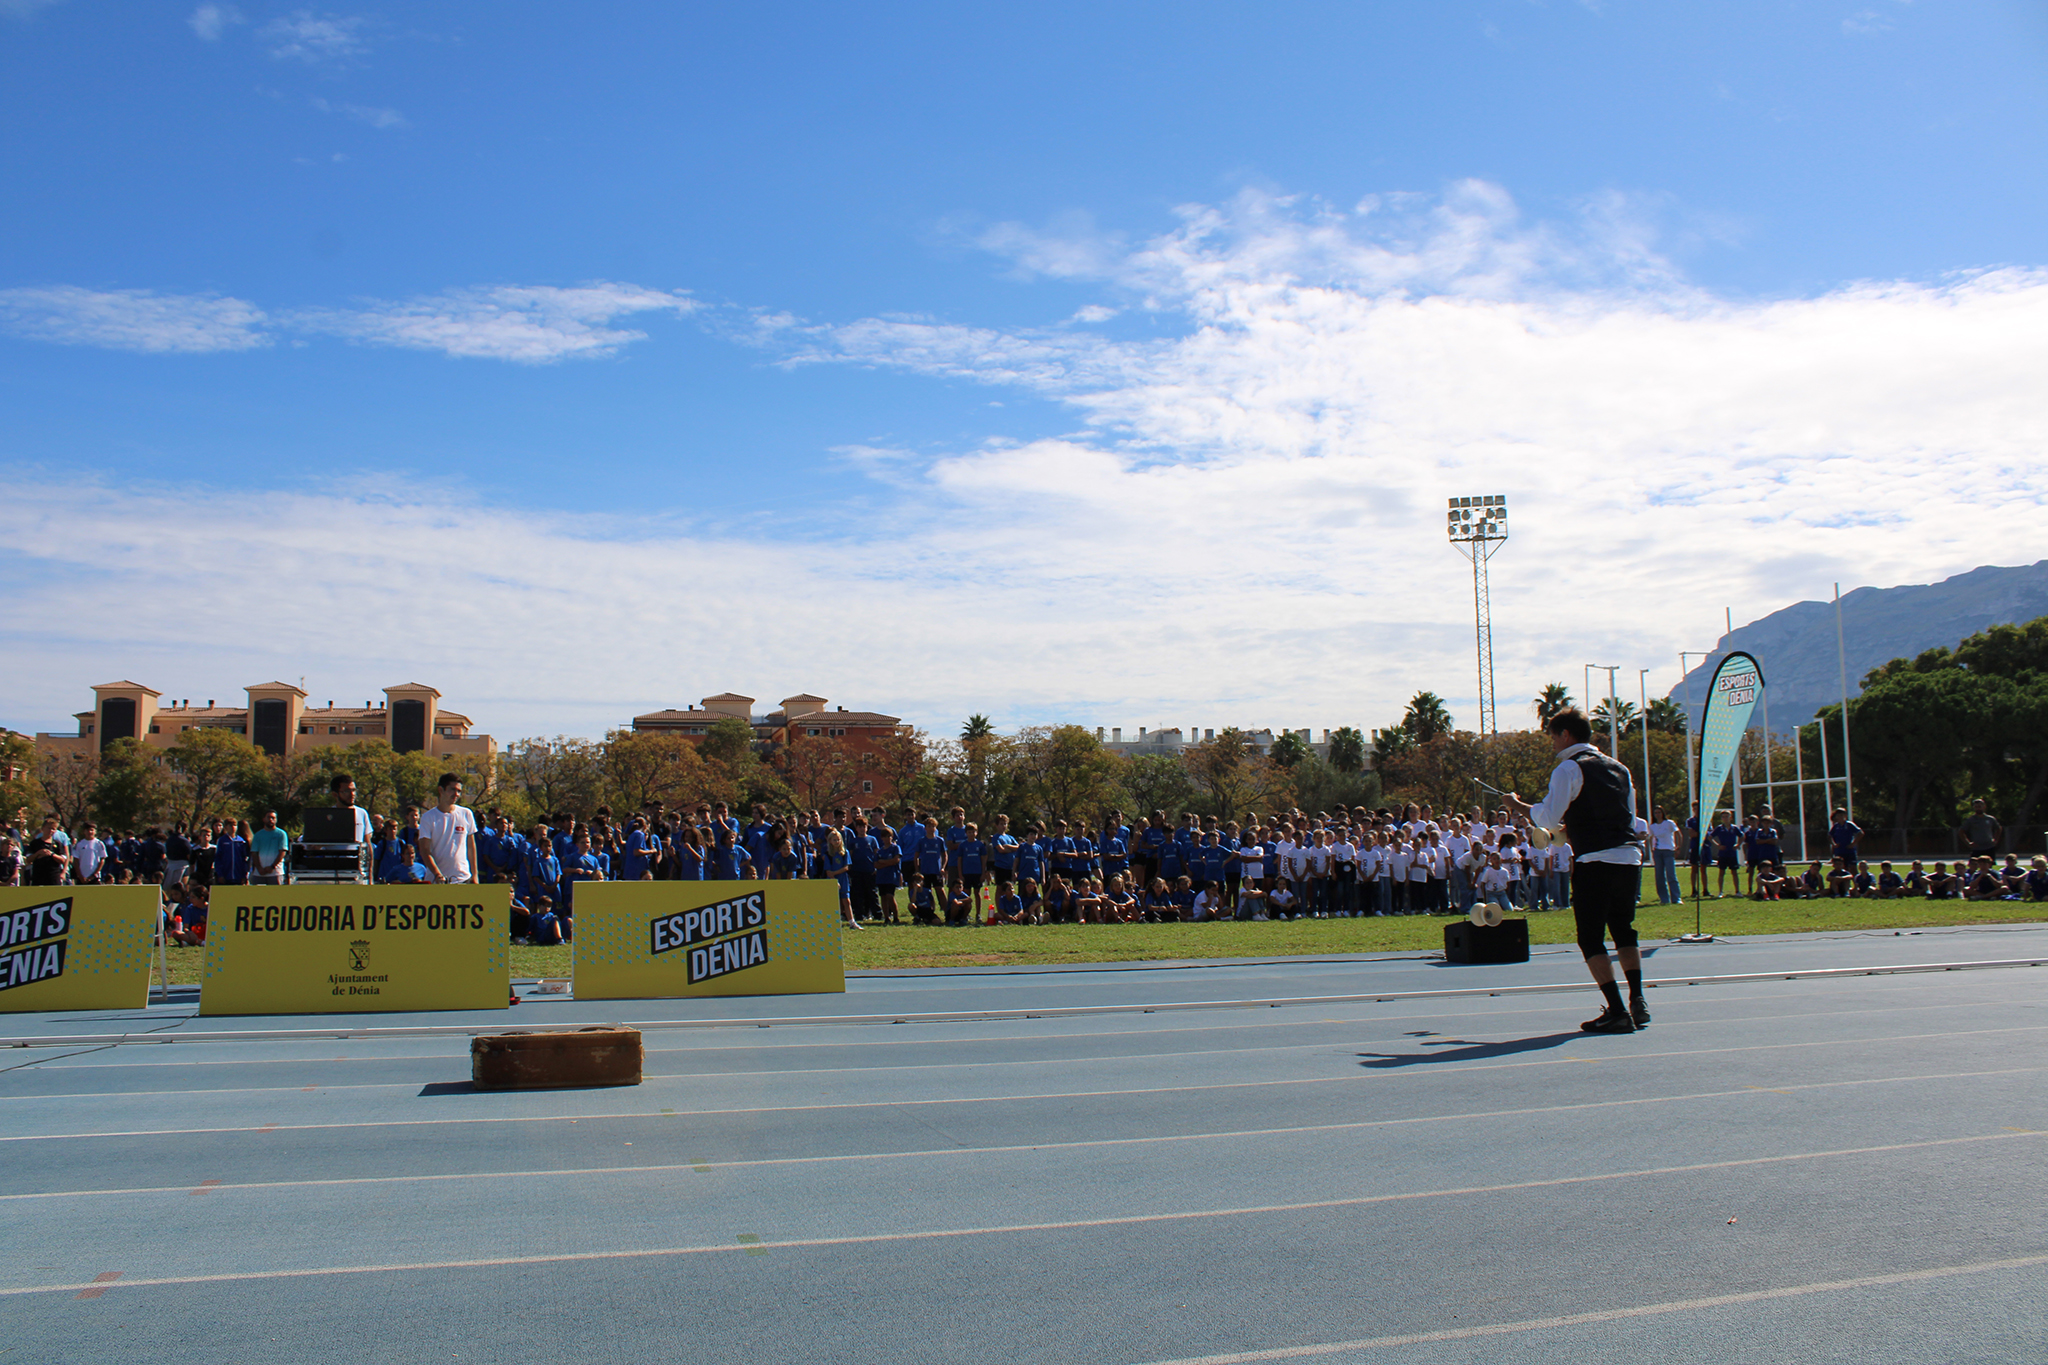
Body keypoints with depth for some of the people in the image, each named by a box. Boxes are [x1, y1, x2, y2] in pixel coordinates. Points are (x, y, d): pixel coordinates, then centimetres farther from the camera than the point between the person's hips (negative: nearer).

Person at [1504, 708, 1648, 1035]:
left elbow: (1547, 817, -11)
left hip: (1595, 862, -7)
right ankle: (1637, 1002, 14)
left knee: (1591, 938, 0)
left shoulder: (1569, 768, -4)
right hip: (1630, 857, 7)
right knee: (1624, 932, 20)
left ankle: (1617, 1011, -6)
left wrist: (1518, 806, 6)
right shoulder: (1618, 768, 18)